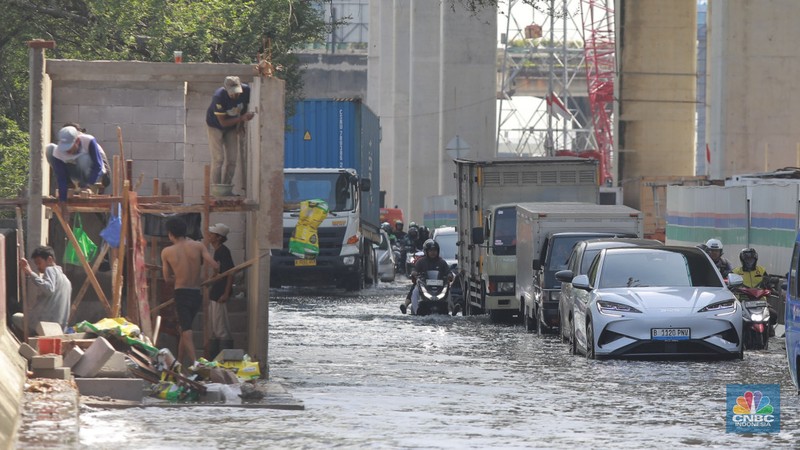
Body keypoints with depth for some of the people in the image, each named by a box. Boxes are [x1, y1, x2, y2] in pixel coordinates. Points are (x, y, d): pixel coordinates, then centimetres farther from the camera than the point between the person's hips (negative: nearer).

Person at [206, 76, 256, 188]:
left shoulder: (246, 90, -22)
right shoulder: (219, 97, -36)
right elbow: (223, 122, -29)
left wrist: (241, 124, 1)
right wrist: (241, 118, -38)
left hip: (232, 126, 5)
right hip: (216, 126, -5)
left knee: (231, 160, 1)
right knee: (218, 159, -12)